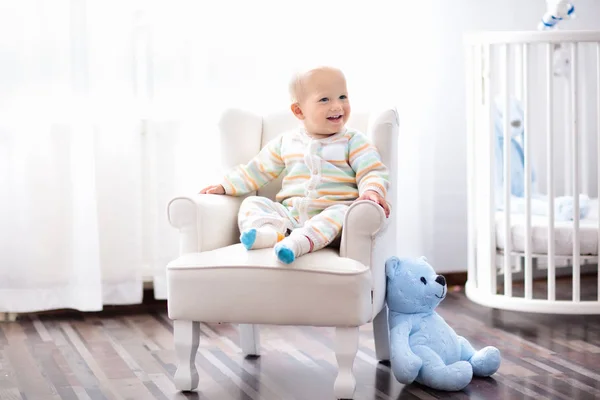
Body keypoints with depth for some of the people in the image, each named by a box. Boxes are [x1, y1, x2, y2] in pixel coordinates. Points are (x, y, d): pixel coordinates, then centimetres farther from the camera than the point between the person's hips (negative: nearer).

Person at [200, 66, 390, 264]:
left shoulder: (353, 141, 5)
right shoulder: (286, 142, 13)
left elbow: (373, 172, -2)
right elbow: (257, 170, 21)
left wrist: (371, 191, -25)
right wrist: (225, 186, 15)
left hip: (330, 212, -3)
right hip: (289, 215, 4)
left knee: (342, 213, -35)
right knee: (252, 203, -10)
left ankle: (300, 241, -57)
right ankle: (270, 230, -40)